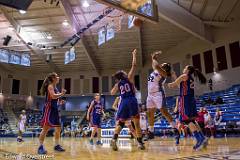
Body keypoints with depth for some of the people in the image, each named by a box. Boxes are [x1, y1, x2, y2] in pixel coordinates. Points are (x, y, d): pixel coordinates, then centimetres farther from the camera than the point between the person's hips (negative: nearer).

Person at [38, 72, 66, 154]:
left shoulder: (55, 88, 19)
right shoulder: (50, 86, -7)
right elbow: (53, 96, -24)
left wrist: (60, 102, 11)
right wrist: (62, 93, -11)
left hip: (55, 109, 10)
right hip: (49, 109, -10)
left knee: (58, 128, 10)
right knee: (46, 128, -9)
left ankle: (57, 145, 18)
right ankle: (41, 147, -3)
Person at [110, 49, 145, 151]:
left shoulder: (117, 84, 15)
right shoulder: (129, 78, 7)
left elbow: (112, 93, 27)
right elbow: (134, 65, 7)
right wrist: (134, 55, 19)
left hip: (123, 102, 2)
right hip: (132, 101, -2)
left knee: (120, 122, 10)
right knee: (136, 122, 6)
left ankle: (114, 139, -12)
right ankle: (140, 142, 6)